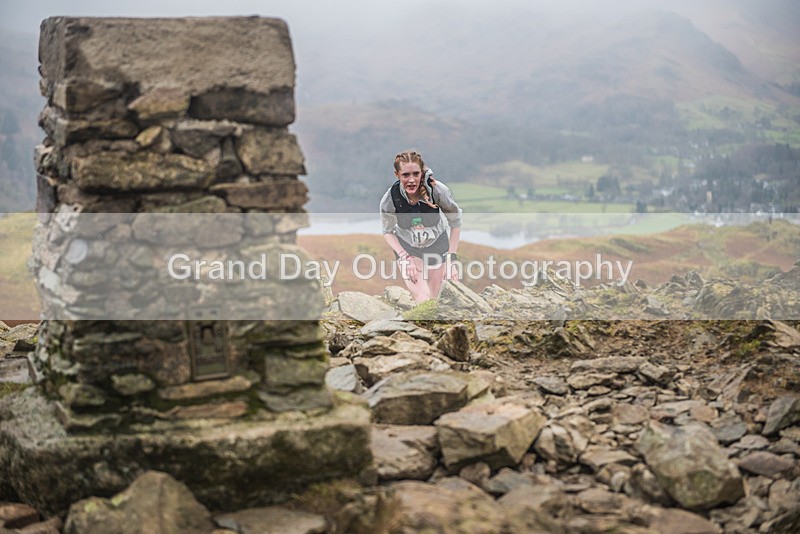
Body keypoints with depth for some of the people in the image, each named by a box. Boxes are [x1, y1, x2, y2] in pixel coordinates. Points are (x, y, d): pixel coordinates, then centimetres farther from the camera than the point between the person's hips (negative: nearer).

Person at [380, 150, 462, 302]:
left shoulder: (438, 191, -27)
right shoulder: (390, 199, -25)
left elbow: (455, 222, -12)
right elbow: (388, 231, -6)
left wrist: (451, 258, -14)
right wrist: (404, 257, -18)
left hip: (436, 243, 1)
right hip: (406, 246, -1)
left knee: (432, 300, 7)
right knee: (422, 299, -17)